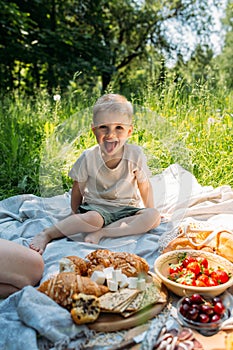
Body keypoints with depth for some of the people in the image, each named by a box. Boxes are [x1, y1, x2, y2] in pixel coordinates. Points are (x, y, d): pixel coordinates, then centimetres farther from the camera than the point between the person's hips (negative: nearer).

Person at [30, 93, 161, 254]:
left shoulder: (135, 154, -11)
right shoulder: (88, 157, -12)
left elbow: (144, 186, 1)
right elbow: (78, 188, 1)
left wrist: (150, 212, 3)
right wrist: (76, 216, 3)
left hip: (126, 209, 3)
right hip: (95, 207, -2)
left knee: (154, 217, -23)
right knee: (93, 219, -35)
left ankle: (100, 233, -26)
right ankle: (46, 234, -18)